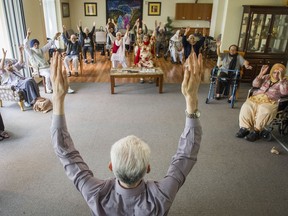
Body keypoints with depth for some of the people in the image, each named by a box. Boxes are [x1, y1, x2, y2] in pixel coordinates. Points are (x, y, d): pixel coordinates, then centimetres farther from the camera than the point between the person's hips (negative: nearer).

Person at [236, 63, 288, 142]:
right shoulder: (267, 77, 19)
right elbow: (255, 84, 9)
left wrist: (280, 79, -15)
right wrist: (261, 74, -2)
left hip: (270, 101, -3)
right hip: (257, 98, 4)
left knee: (264, 110, -38)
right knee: (246, 107, -27)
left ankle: (256, 131, -26)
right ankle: (245, 128, -23)